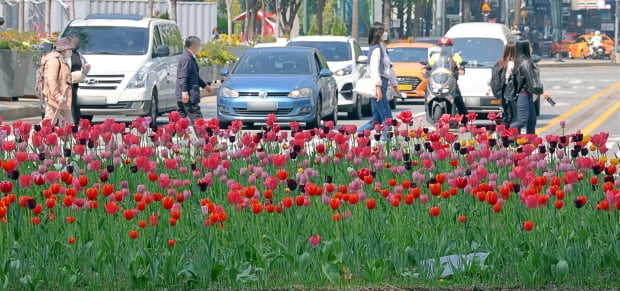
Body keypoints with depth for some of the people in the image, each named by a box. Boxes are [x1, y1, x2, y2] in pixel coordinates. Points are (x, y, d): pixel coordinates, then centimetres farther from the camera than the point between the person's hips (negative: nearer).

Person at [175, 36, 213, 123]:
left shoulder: (190, 58, 19)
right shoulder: (187, 59, -15)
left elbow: (195, 76, 30)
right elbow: (183, 77, -21)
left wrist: (205, 85, 36)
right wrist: (185, 92, -25)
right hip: (188, 96, -11)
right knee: (196, 118, -9)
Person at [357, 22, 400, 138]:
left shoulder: (382, 49, 21)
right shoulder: (376, 49, -9)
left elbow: (389, 69, 27)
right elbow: (375, 69, -18)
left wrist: (395, 86, 30)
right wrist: (378, 87, -26)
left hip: (382, 84, 10)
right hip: (377, 85, -10)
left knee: (377, 119, 9)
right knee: (387, 117, -10)